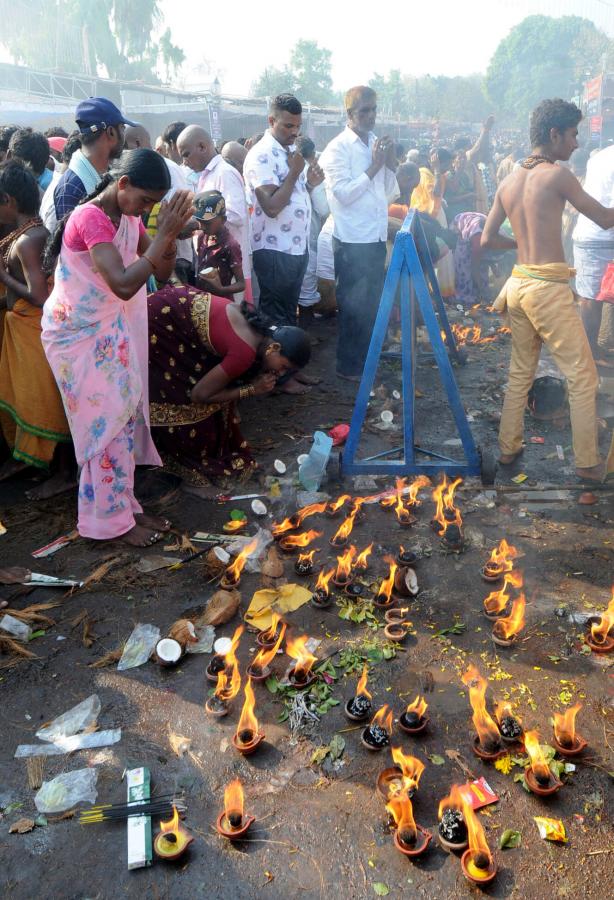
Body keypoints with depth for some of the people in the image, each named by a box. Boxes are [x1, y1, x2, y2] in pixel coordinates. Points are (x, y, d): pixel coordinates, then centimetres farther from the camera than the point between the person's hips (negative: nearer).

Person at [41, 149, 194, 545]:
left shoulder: (130, 218, 4)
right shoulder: (90, 218, -22)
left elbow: (163, 272, 4)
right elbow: (123, 285, -34)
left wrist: (170, 233, -14)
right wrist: (165, 233, -31)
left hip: (112, 331, 8)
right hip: (79, 334, -8)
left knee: (125, 418, 9)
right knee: (107, 422, -4)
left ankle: (124, 505, 21)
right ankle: (112, 520, 9)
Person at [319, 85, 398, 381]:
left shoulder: (377, 145, 12)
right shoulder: (338, 149, -8)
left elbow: (390, 194, 14)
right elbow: (344, 193, -18)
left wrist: (390, 164, -2)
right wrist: (373, 167, -16)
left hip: (377, 237, 7)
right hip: (352, 240, -7)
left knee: (372, 302, 15)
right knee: (352, 305, 0)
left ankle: (367, 358, 28)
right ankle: (348, 366, 11)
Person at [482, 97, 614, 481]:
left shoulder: (509, 182, 11)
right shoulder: (557, 175, -9)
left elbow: (488, 239, 15)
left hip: (518, 284, 8)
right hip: (548, 288, -7)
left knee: (520, 371, 19)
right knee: (583, 376, 3)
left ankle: (509, 447, 26)